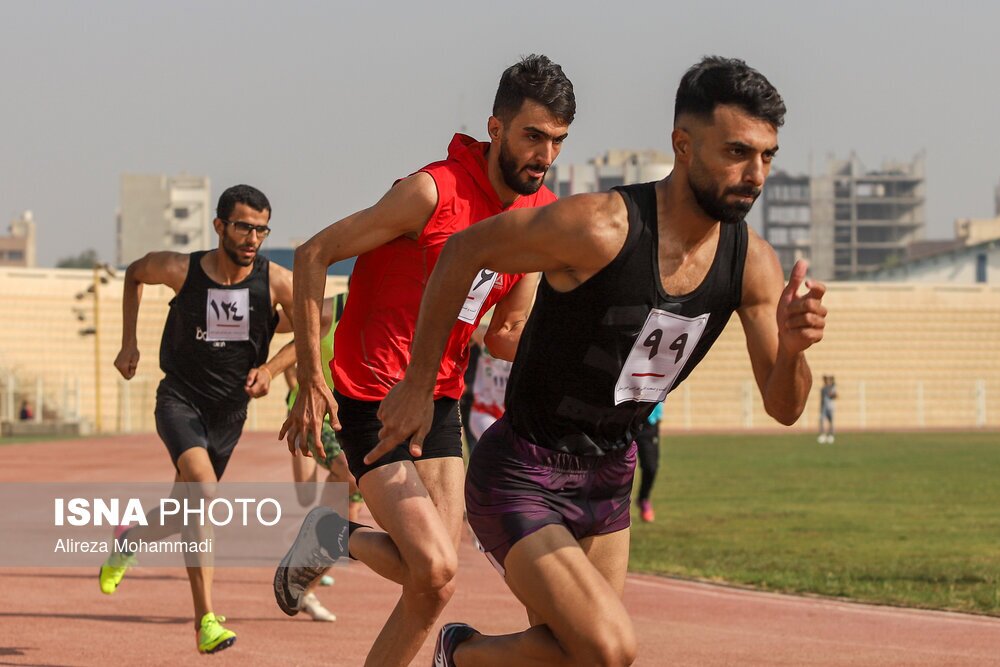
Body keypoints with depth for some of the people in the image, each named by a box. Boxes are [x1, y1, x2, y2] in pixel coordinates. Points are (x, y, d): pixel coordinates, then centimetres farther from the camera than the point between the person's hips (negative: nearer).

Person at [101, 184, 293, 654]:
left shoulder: (276, 282, -13)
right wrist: (128, 344, 7)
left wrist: (269, 368, -15)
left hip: (230, 408, 3)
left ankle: (130, 538, 50)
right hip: (180, 399, -3)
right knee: (204, 492, -27)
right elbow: (134, 274, 9)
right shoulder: (181, 271, -14)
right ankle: (205, 619, -23)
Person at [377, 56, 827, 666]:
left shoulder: (753, 263, -8)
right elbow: (465, 251, -13)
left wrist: (793, 348, -27)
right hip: (520, 479, -7)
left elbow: (783, 407, -4)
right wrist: (418, 385, -7)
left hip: (608, 478, 7)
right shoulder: (603, 227, -26)